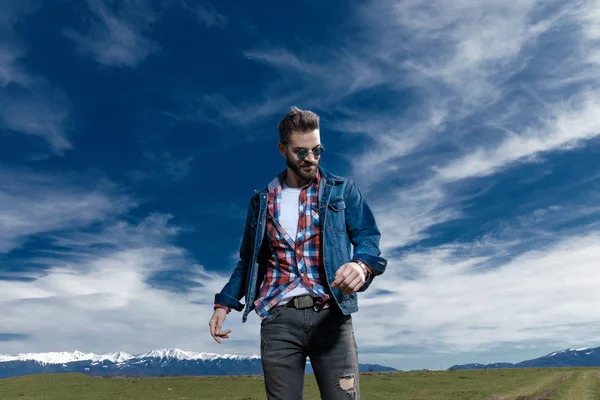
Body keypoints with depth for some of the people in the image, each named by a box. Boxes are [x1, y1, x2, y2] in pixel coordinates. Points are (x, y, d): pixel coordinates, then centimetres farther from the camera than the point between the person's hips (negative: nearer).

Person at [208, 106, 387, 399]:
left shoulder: (342, 190, 7)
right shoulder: (263, 200, 13)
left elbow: (368, 238, -3)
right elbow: (248, 260, 19)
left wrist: (361, 265, -25)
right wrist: (224, 303, 11)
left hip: (330, 316, -1)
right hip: (279, 319, 2)